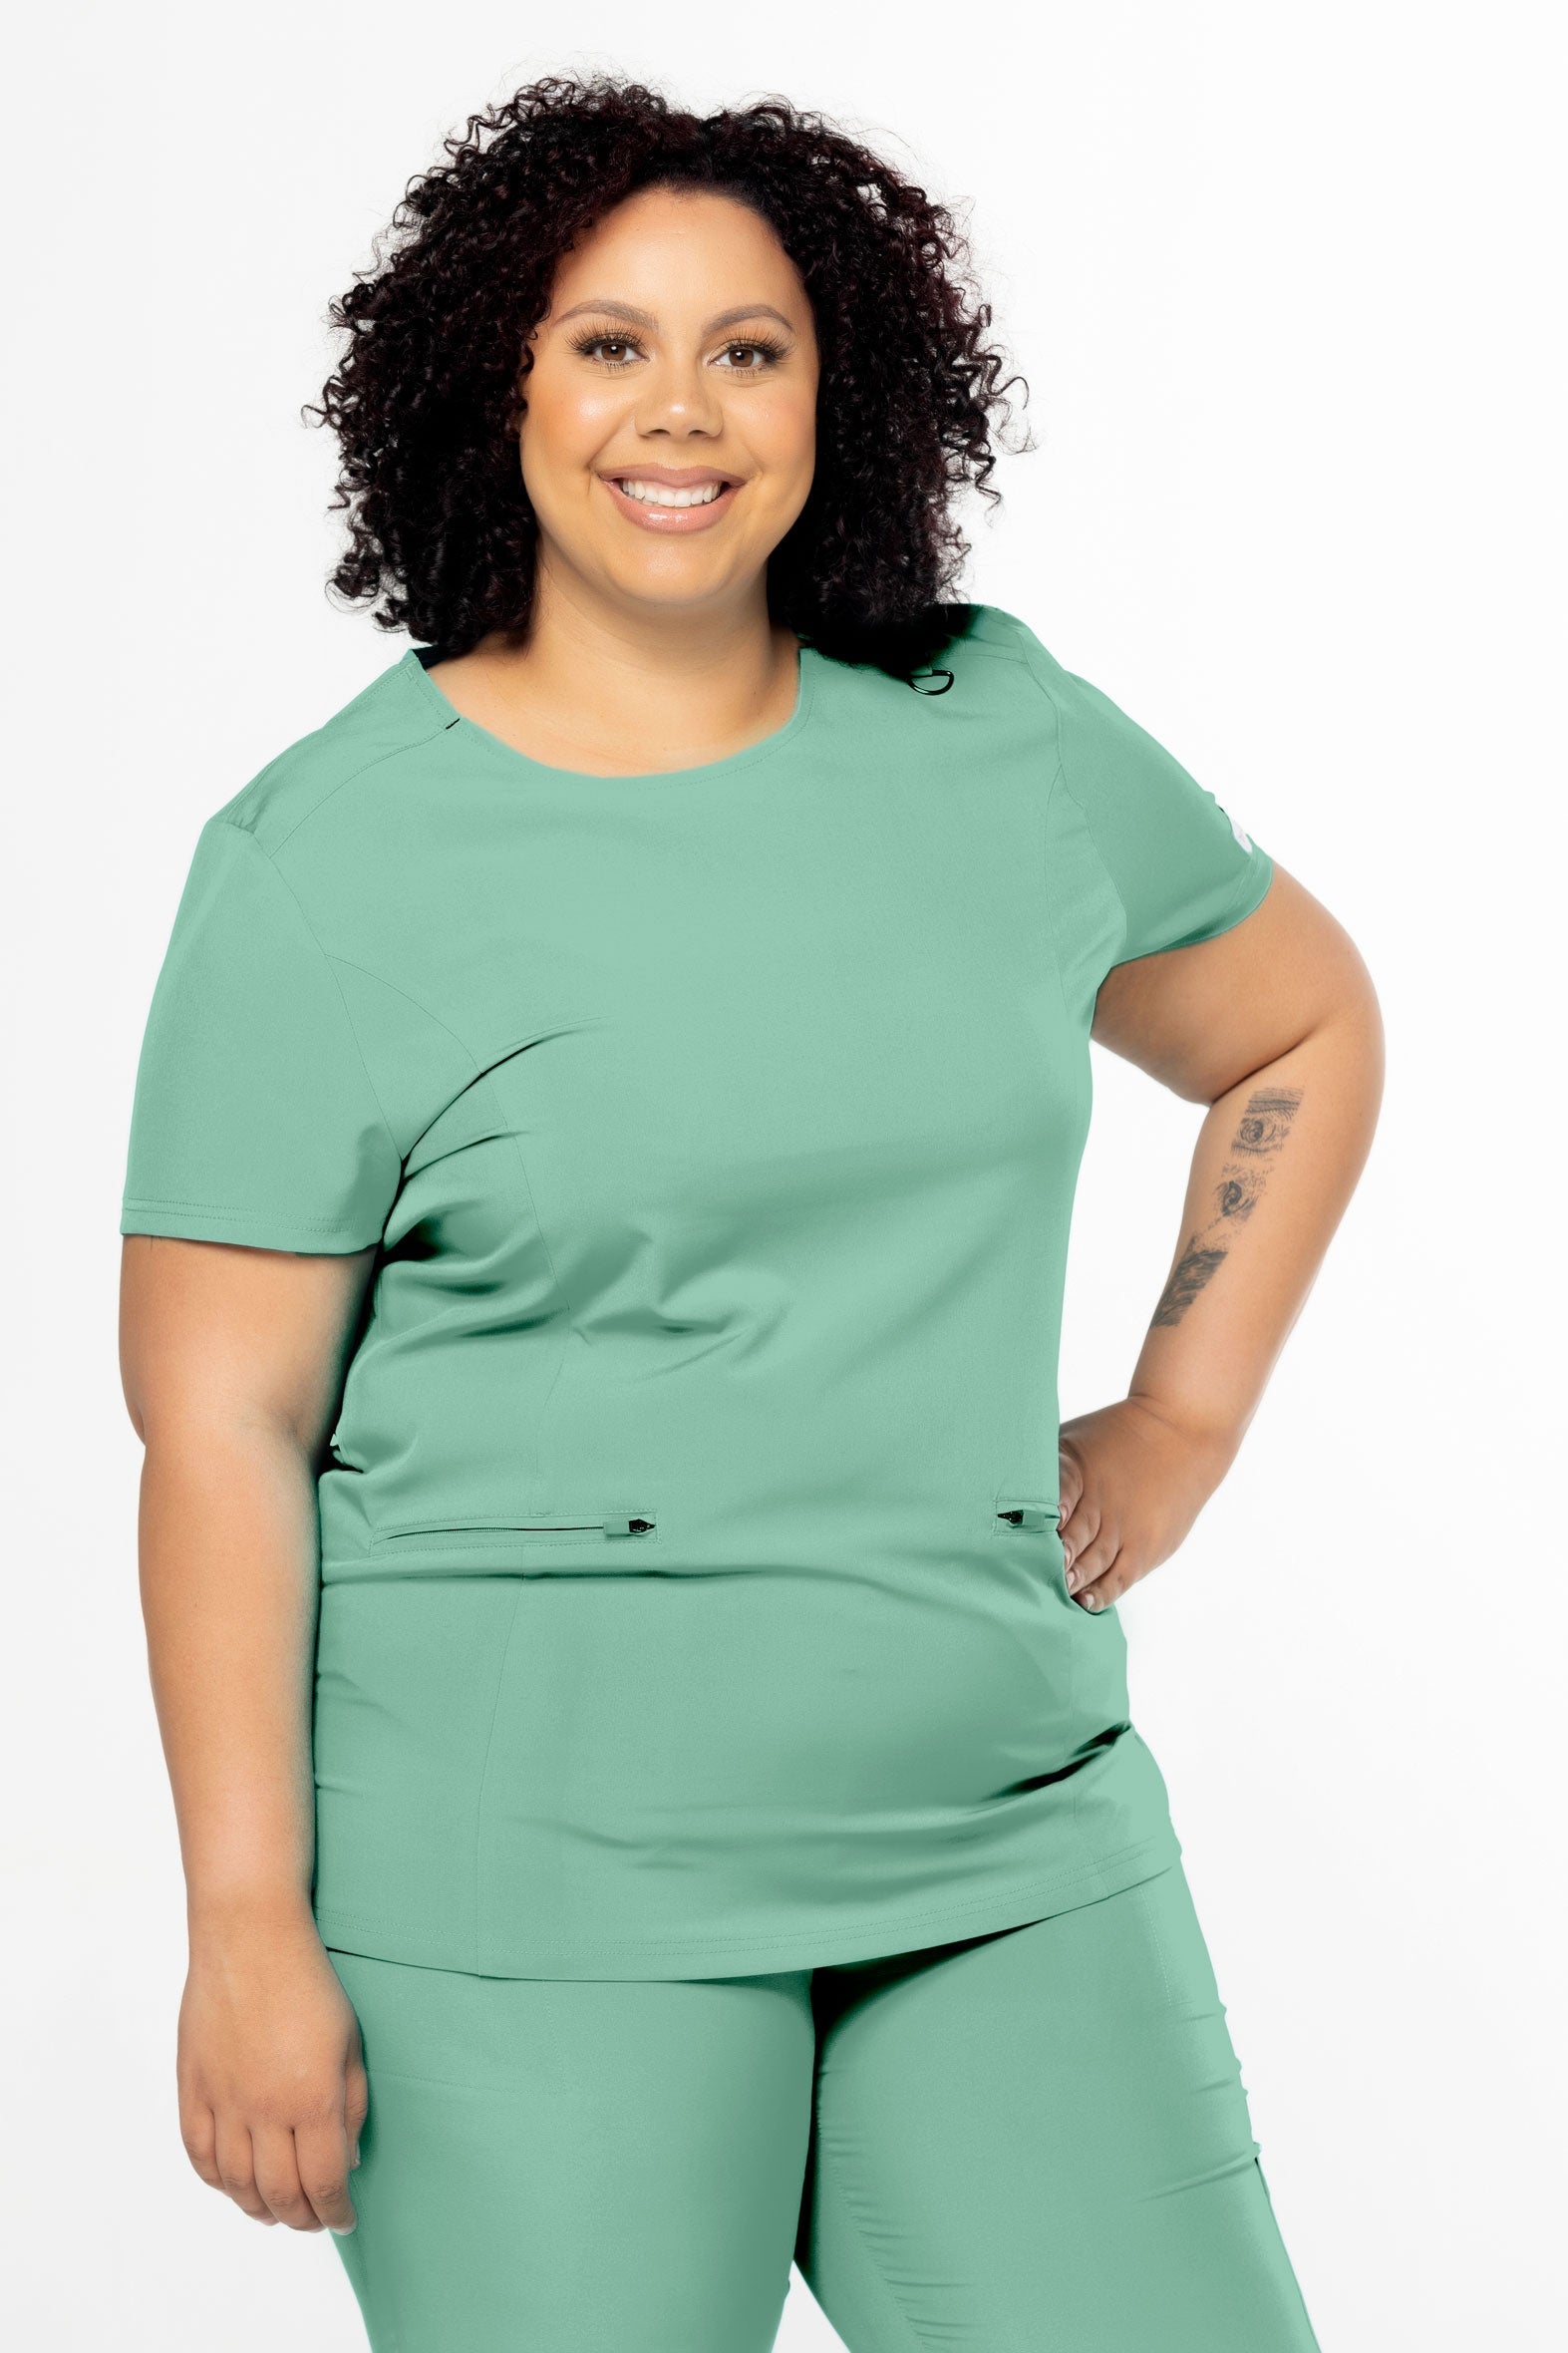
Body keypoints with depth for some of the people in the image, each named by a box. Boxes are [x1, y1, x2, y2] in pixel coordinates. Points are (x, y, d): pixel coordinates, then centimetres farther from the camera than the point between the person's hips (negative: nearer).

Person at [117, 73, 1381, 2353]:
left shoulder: (1002, 743, 6)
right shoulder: (330, 860, -5)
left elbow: (1305, 1026, 23)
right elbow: (220, 1418, -6)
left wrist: (1181, 1424, 12)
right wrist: (250, 1932, -11)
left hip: (1004, 1835, 4)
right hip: (533, 1881, -3)